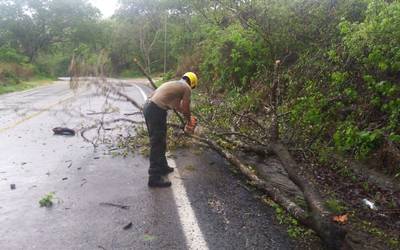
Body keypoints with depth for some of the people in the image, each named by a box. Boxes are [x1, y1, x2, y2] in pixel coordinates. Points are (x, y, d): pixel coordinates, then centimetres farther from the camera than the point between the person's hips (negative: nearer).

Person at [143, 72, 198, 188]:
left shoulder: (175, 84, 26)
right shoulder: (186, 88, 0)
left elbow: (177, 105, 36)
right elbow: (186, 108, 3)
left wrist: (188, 116, 44)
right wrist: (189, 121, 21)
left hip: (148, 106, 9)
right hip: (156, 110, -9)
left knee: (159, 141, 21)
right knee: (157, 144, -3)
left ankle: (162, 167, 36)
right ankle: (155, 178, 3)